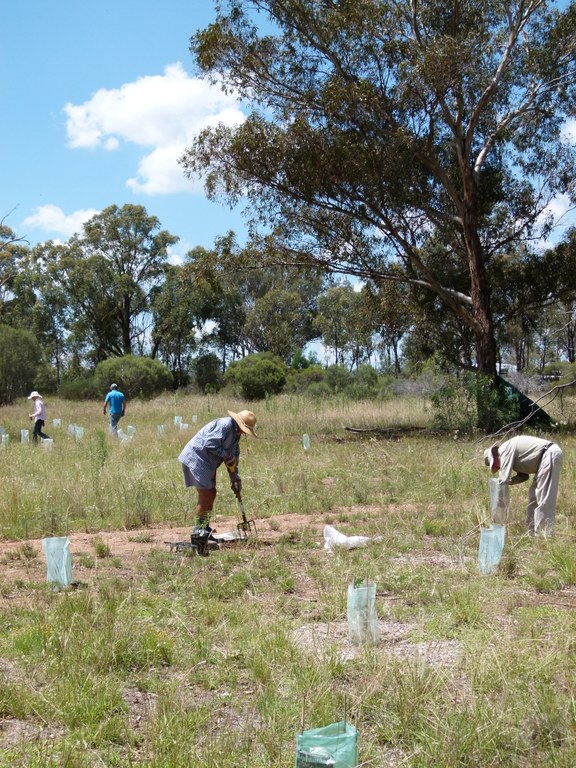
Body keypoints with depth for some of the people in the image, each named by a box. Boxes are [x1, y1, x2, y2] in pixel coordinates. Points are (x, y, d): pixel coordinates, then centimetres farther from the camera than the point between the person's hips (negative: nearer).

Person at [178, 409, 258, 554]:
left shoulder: (236, 433, 14)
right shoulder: (225, 425, -18)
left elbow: (234, 458, 19)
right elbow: (210, 444, -26)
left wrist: (235, 481, 18)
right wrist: (227, 455, -17)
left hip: (206, 463, 10)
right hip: (195, 458, -10)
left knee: (211, 493, 12)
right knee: (205, 495, -10)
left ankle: (205, 530, 21)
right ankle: (198, 533, -4)